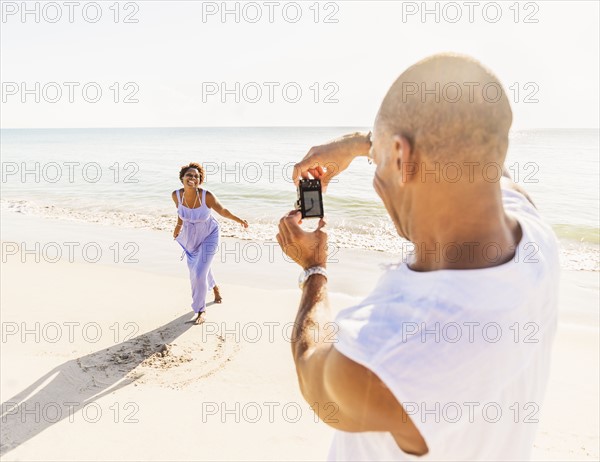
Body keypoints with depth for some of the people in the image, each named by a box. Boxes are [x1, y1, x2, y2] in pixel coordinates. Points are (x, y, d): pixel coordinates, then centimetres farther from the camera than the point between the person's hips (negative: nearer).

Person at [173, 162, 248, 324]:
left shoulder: (207, 196, -29)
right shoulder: (176, 195, -20)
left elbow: (222, 210, -13)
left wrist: (239, 220, -19)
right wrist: (179, 225, -3)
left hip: (209, 236, -4)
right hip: (190, 237, 4)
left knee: (199, 273, -11)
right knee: (194, 269, 23)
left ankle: (200, 310, 14)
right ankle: (215, 287, 57)